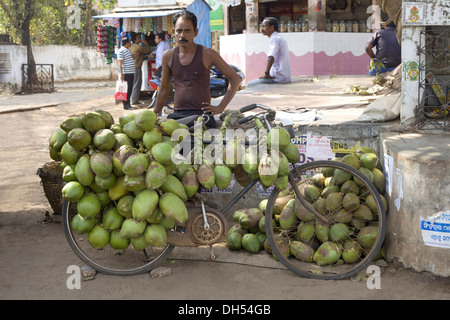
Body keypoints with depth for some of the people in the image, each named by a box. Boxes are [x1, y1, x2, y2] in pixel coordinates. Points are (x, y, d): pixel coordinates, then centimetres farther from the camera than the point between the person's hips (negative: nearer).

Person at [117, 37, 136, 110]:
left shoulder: (128, 50, 18)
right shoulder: (121, 51, -10)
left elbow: (132, 58, 37)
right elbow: (120, 63, -16)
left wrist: (133, 56, 16)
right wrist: (121, 74, -21)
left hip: (131, 73, 9)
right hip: (126, 73, -9)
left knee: (130, 90, 11)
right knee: (126, 90, -6)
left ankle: (128, 104, 17)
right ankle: (126, 105, -3)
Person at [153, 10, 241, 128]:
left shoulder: (207, 54, 1)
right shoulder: (168, 56, 10)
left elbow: (235, 79, 6)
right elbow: (164, 90, 23)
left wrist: (221, 107, 0)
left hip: (202, 115, -3)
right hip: (176, 116, 3)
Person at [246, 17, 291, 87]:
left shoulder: (274, 38, -14)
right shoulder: (280, 38, 19)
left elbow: (271, 57, -30)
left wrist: (266, 73, -22)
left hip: (278, 78, -10)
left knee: (250, 84, -6)